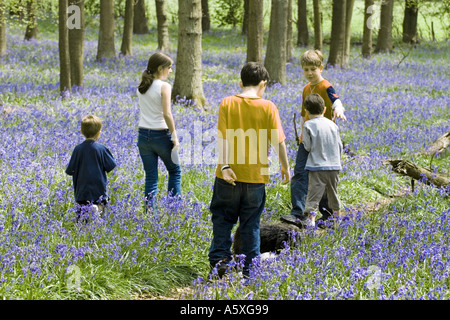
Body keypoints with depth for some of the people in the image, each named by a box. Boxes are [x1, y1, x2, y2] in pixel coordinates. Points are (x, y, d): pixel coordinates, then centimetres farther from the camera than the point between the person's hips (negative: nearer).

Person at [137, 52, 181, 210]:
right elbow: (167, 114, -18)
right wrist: (174, 136, -12)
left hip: (143, 135, 5)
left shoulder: (142, 87, 6)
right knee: (175, 171, 15)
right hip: (161, 135, -5)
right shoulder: (164, 86, -12)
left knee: (150, 177, 9)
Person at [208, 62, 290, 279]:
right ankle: (249, 269, 13)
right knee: (250, 224, 9)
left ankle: (219, 260, 3)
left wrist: (225, 165, -13)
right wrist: (285, 167, 8)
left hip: (230, 174, 0)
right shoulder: (267, 107, -4)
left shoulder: (227, 104, -2)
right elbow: (278, 141, -3)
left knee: (222, 219, 13)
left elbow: (223, 137, -9)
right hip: (256, 175, 0)